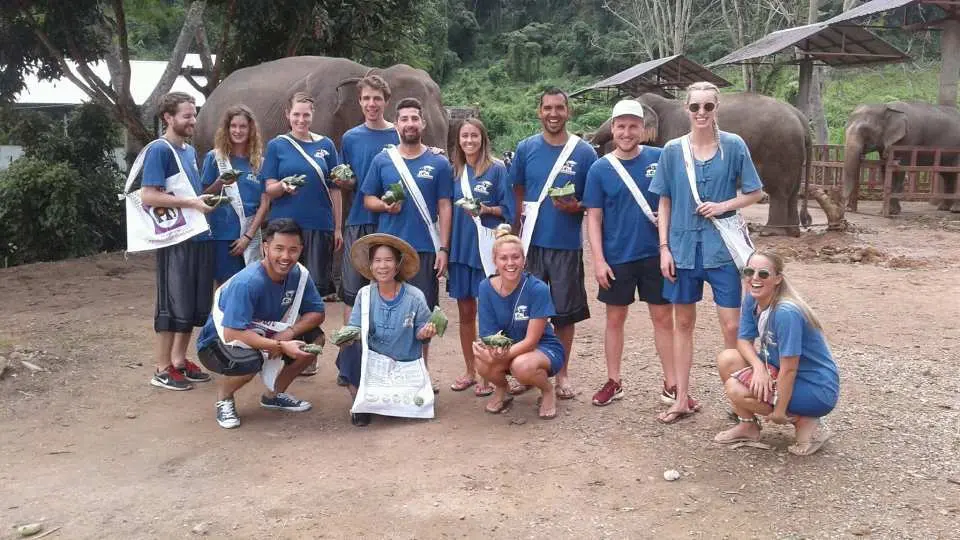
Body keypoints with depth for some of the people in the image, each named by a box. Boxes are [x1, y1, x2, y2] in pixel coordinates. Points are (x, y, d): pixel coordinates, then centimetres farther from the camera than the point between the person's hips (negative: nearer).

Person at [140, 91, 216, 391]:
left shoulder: (190, 151, 15)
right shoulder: (159, 150, -10)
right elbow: (148, 196, -18)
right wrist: (191, 203, -19)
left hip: (199, 236, 8)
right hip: (175, 239, -8)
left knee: (196, 305, 12)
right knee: (173, 306, -1)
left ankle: (179, 360, 25)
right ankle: (163, 370, 10)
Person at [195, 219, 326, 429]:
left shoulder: (299, 274, -12)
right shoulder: (247, 282, -32)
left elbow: (317, 313, -5)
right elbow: (231, 333, -36)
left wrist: (289, 332, -24)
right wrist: (281, 346, -37)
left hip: (264, 334, 7)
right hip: (218, 342, -6)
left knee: (315, 339, -10)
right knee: (249, 360, -38)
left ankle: (275, 394, 11)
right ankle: (223, 398, -3)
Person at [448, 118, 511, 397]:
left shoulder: (497, 169, -2)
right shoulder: (454, 172, 11)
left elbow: (507, 209, -1)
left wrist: (487, 209, -20)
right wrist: (446, 247, 8)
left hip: (487, 247, -4)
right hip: (460, 247, 5)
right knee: (465, 312, 10)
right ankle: (470, 371, 22)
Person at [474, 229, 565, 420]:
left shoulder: (538, 289, -23)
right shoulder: (486, 288, -11)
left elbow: (531, 340, -22)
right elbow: (488, 334, -9)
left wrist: (504, 355, -37)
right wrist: (487, 349, -33)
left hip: (543, 349, -3)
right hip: (506, 349, 3)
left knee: (522, 366, -37)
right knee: (483, 363, -30)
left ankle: (548, 392, -2)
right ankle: (502, 389, 7)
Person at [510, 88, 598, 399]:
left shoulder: (584, 152, 0)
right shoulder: (526, 149, 4)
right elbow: (518, 195, 9)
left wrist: (577, 206, -17)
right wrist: (514, 237, 3)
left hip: (567, 245, -1)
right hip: (532, 242, 1)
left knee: (565, 311, 7)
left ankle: (562, 373, 22)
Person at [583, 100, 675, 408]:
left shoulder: (659, 159, -1)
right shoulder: (600, 169, -1)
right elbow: (594, 218, 0)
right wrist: (598, 260, -7)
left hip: (656, 254, 0)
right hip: (616, 258, 0)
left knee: (663, 317, 6)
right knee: (615, 318, 10)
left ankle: (672, 383, 16)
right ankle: (613, 382, 23)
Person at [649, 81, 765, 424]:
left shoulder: (734, 146, -2)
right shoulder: (672, 150, 1)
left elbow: (755, 193, 4)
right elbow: (665, 203, 5)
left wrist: (724, 206, -13)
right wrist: (664, 248, -1)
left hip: (723, 247, -2)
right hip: (683, 247, 2)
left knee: (732, 326, -2)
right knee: (683, 323, 11)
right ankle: (682, 399, 21)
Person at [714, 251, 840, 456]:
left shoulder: (786, 313, -29)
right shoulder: (752, 300, -4)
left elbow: (789, 369, -26)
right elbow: (743, 340, 1)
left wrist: (779, 412, -20)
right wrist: (758, 366, -20)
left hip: (818, 391, -8)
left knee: (736, 389, -21)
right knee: (726, 359, -3)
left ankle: (805, 423, -3)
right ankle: (748, 425, 14)